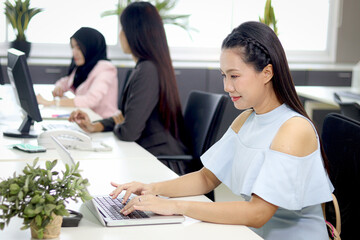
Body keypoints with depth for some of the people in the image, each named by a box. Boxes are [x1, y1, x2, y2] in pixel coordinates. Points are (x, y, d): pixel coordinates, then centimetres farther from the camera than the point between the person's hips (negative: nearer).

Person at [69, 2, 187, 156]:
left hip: (160, 158, -8)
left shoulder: (147, 71, -20)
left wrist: (116, 126, 0)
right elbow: (127, 117, 17)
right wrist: (95, 126, 3)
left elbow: (129, 131, -22)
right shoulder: (155, 66, 12)